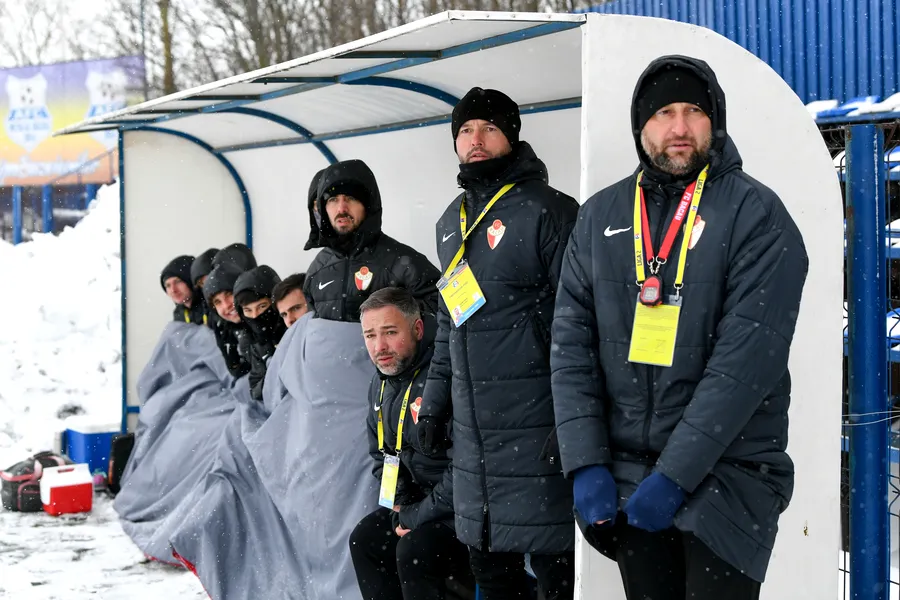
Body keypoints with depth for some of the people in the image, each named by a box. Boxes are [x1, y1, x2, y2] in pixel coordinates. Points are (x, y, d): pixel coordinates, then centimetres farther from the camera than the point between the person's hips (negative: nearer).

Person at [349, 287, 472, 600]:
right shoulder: (382, 384, 7)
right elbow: (382, 456, 19)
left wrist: (417, 516, -17)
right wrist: (401, 507, 1)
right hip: (426, 497, 10)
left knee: (415, 549, -27)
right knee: (365, 540, 3)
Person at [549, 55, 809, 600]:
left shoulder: (755, 214, -6)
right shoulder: (601, 217, 9)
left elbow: (747, 357, -15)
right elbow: (572, 345, 5)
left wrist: (676, 475, -19)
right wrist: (585, 463, -7)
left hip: (726, 474, -4)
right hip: (626, 478, 4)